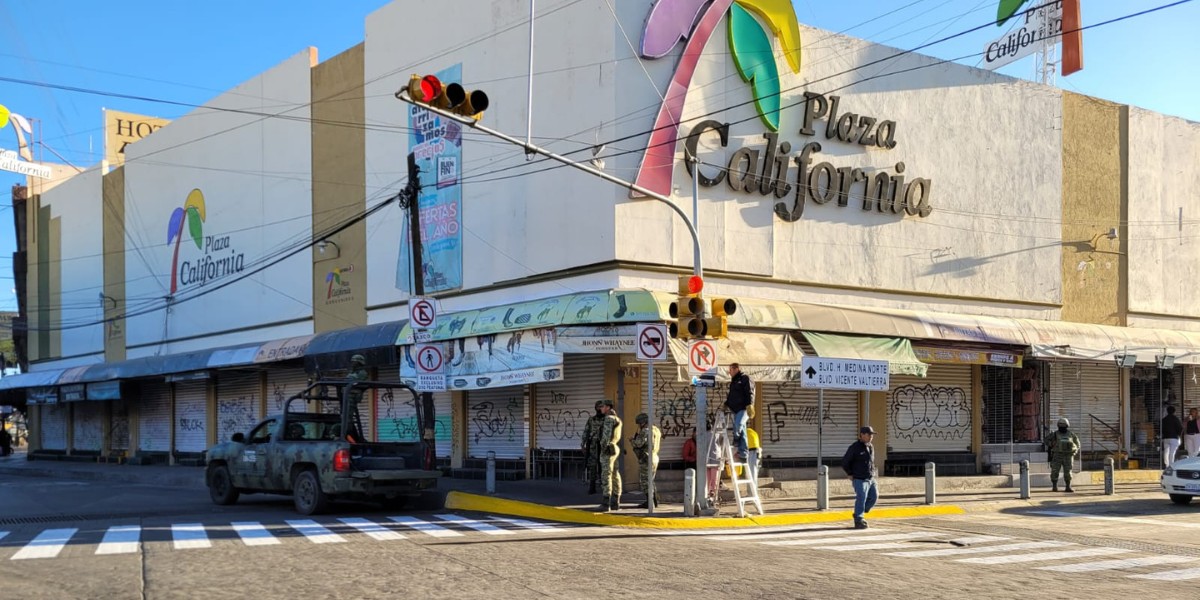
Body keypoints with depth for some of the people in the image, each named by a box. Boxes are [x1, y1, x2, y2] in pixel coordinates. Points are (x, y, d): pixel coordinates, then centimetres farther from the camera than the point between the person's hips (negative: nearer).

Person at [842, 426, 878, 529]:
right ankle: (858, 521, -1)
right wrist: (850, 474, -3)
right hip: (860, 480, -7)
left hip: (871, 479, 7)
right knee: (861, 499, -10)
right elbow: (844, 462, -4)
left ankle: (858, 514, 22)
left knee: (874, 497, 5)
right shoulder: (854, 448, -10)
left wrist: (873, 472, 15)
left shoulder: (871, 447, 11)